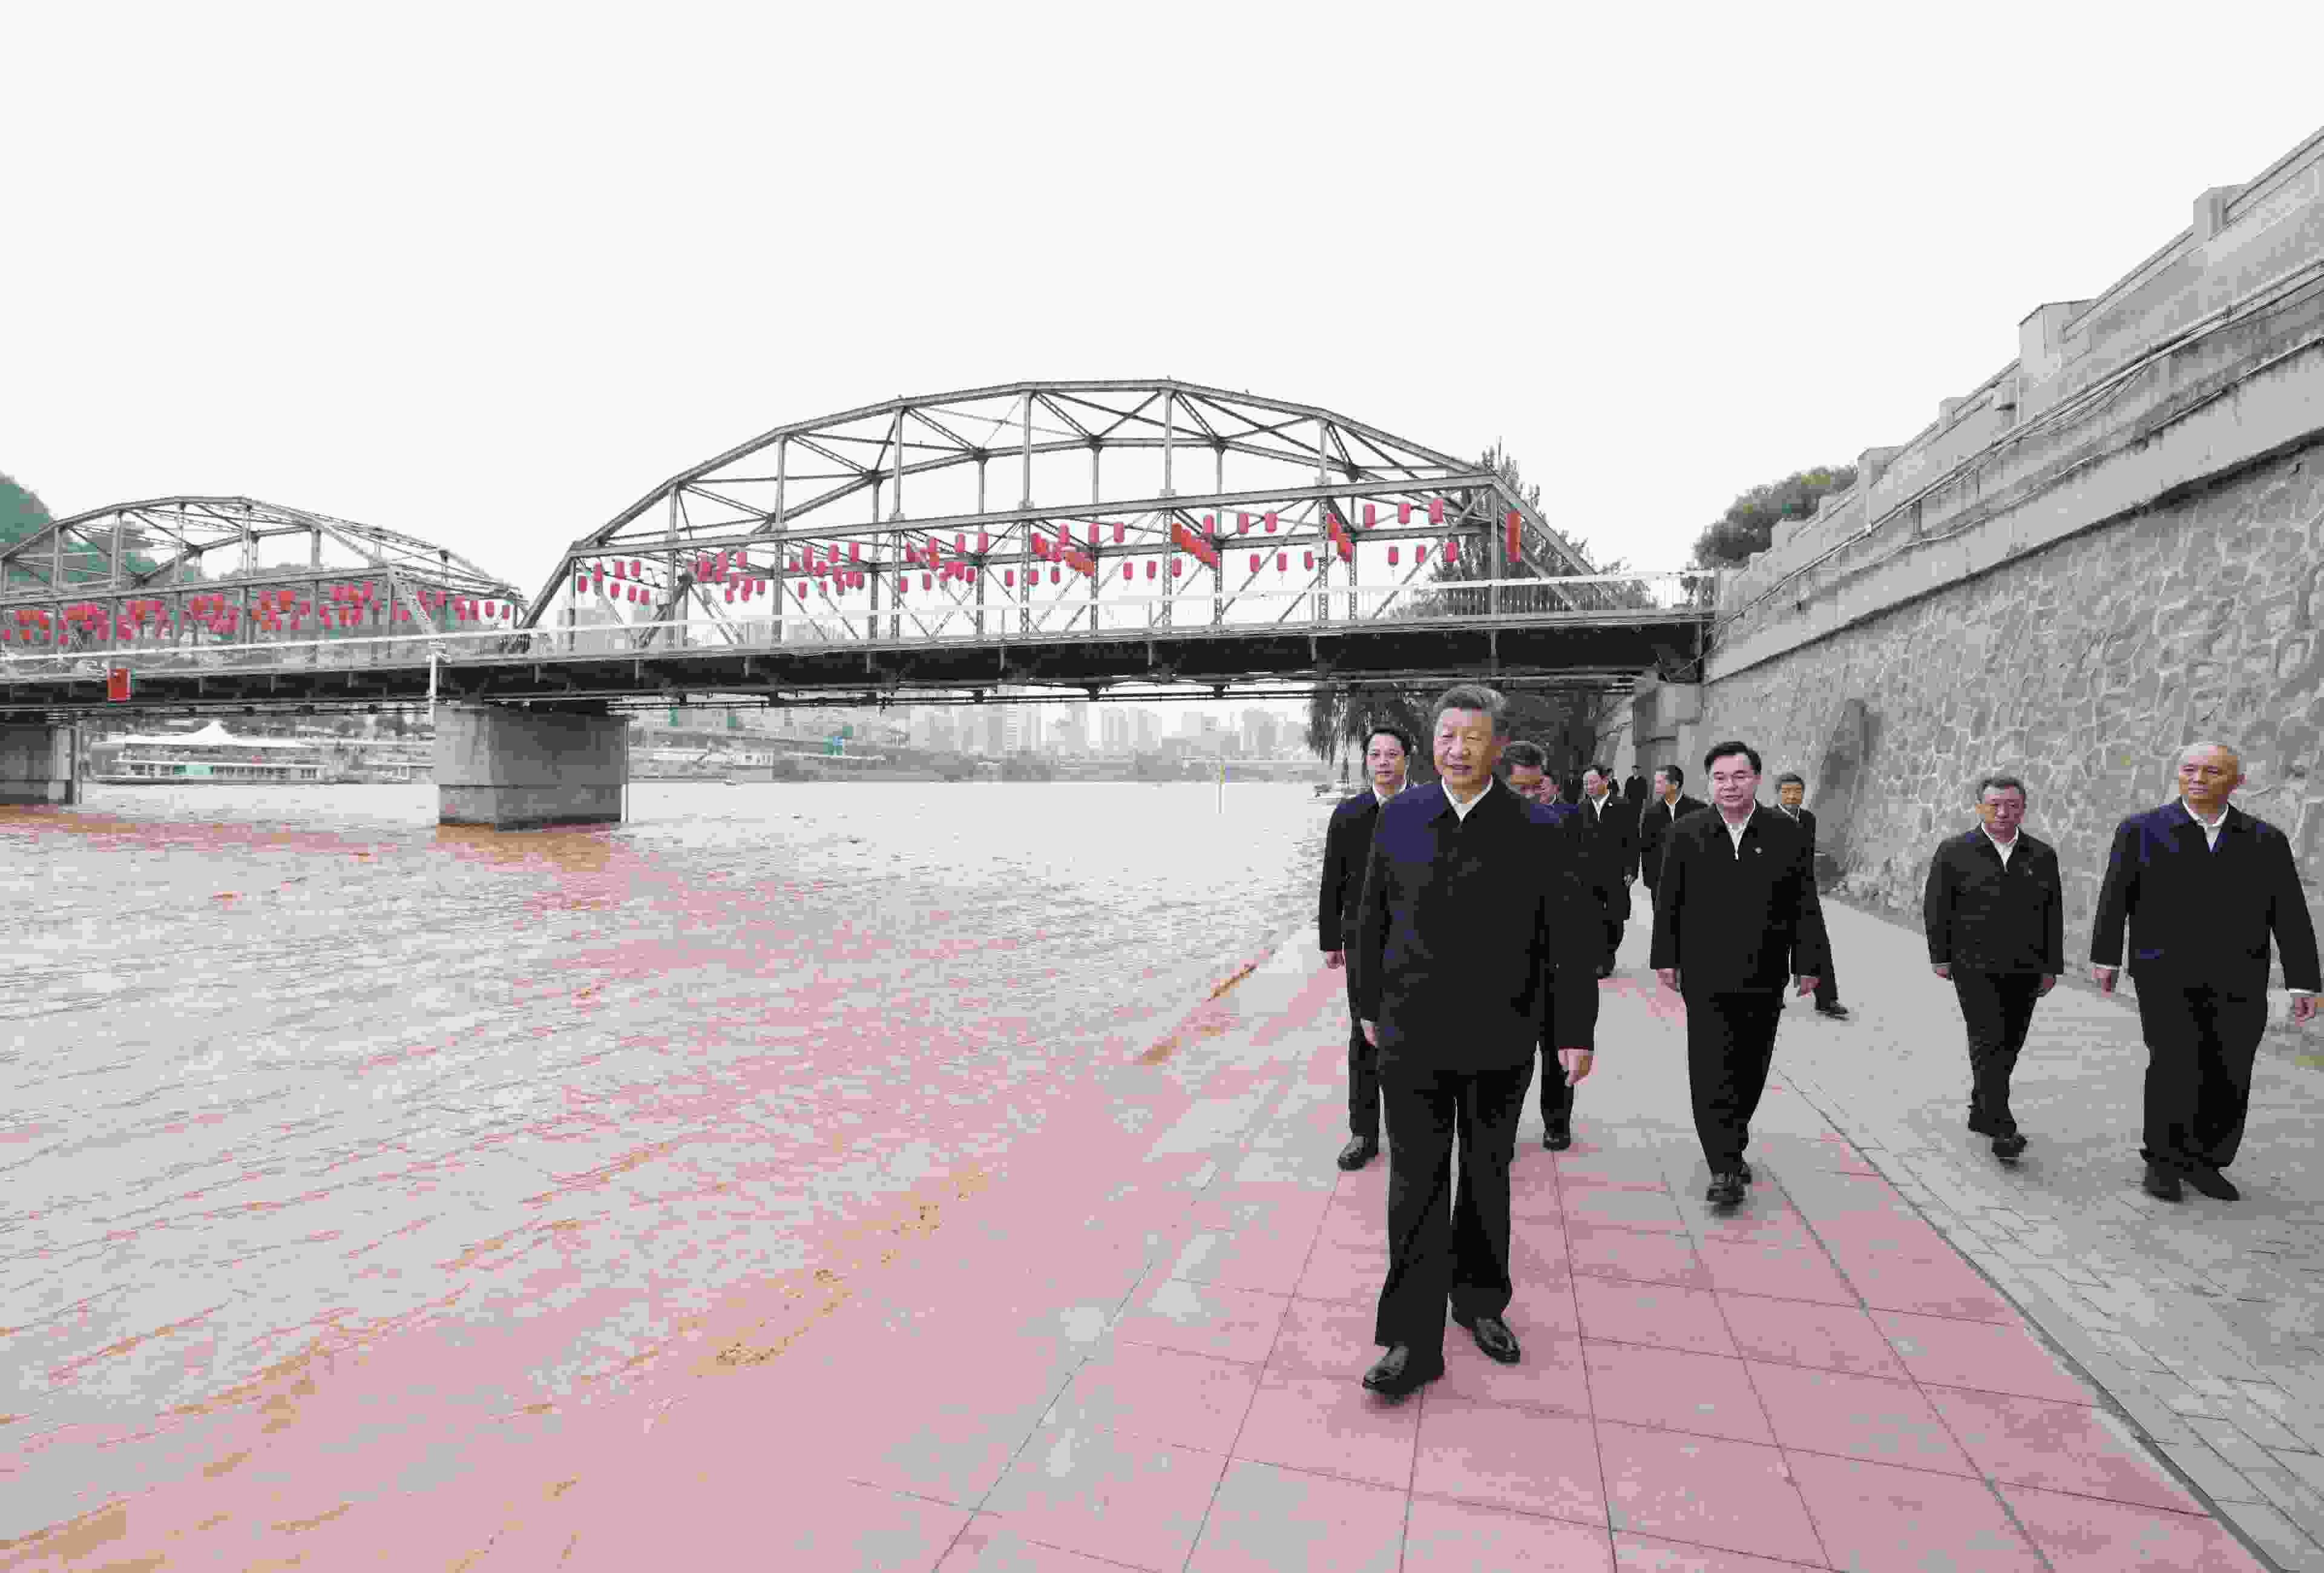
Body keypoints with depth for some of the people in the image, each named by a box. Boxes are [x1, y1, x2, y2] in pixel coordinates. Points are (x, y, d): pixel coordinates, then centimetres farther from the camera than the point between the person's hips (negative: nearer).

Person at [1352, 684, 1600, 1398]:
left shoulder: (1540, 831, -7)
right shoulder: (1399, 817, -2)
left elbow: (1572, 936, -3)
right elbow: (1374, 919, 6)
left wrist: (1577, 1032, -2)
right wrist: (1370, 1006, 11)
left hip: (1499, 1041, 0)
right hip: (1412, 1037, 0)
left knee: (1487, 1177, 17)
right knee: (1416, 1184, 1)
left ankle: (1480, 1300, 39)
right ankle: (1413, 1342, 11)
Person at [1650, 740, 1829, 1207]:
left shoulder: (1787, 836, 2)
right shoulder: (1684, 835, 1)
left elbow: (1805, 906, 5)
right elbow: (1667, 902, 3)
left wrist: (1808, 963, 2)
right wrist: (1666, 958, 0)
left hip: (1764, 978, 2)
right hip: (1705, 977, -2)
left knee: (1750, 1071, 13)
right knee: (1712, 1072, -6)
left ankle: (1732, 1148, 31)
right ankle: (1725, 1169, -3)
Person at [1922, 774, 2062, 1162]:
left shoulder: (2042, 856, 8)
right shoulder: (1954, 851, -1)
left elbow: (2053, 915, 11)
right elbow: (1935, 907, 1)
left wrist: (2051, 966, 9)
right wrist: (1940, 957, -1)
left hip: (2024, 971, 4)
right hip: (1975, 967, -4)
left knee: (2009, 1044, 9)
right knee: (1989, 1041, -9)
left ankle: (1981, 1112, 23)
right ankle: (2002, 1129, -10)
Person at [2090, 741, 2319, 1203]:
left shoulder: (2266, 839, 5)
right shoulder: (2140, 830, -1)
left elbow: (2290, 914, 4)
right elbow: (2115, 897, 0)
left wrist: (2304, 983, -1)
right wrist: (2105, 959, -1)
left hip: (2238, 981, 3)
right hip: (2165, 974, -2)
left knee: (2228, 1076, 3)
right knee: (2175, 1066, -10)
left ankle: (2202, 1162, 19)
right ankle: (2162, 1161, 5)